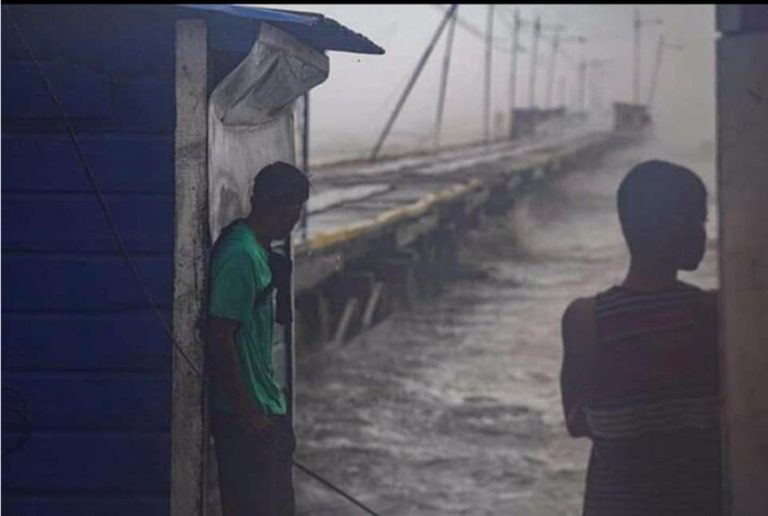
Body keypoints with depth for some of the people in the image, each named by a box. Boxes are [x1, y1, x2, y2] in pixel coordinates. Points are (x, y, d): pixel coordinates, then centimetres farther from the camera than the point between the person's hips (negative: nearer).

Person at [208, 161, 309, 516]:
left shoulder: (259, 251, 9)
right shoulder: (239, 255, -21)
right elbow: (219, 340, -23)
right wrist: (246, 413, -20)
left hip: (269, 409, 10)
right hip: (246, 418, -10)